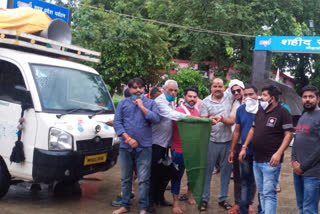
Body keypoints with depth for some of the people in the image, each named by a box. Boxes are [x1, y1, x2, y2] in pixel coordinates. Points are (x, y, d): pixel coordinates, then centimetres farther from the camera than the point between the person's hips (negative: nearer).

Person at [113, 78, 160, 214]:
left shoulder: (150, 103, 7)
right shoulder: (123, 103, 9)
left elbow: (156, 119, -8)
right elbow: (117, 123, 1)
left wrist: (141, 106, -9)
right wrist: (128, 139, -9)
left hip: (144, 147, -2)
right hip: (125, 146, 2)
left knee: (144, 179, -1)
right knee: (125, 178, 12)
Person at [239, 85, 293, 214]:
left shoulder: (282, 112, -8)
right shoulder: (260, 111, 14)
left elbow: (288, 134, -12)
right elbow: (252, 130, 21)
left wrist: (279, 153, -21)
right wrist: (244, 147, 14)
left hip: (270, 161, -7)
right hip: (256, 160, 8)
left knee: (269, 194, -8)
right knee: (261, 192, 15)